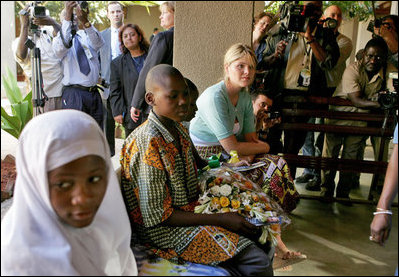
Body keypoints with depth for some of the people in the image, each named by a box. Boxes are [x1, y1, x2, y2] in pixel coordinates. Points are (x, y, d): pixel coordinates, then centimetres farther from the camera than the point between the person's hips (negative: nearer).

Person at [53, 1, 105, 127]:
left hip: (94, 93, 4)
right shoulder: (59, 38, 4)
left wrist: (85, 21, -28)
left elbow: (98, 43, -11)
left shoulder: (86, 36, 12)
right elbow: (62, 46, -21)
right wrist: (67, 17, -31)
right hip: (74, 94, -3)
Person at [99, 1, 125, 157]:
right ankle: (108, 149, 20)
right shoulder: (102, 35, 11)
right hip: (109, 84, 2)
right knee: (108, 118, 8)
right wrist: (99, 76, 1)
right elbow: (96, 58, 15)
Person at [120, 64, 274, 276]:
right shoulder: (148, 143, -23)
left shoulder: (179, 130, 4)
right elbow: (158, 215, -22)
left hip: (192, 210, 9)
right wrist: (221, 219, -21)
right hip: (166, 228, -8)